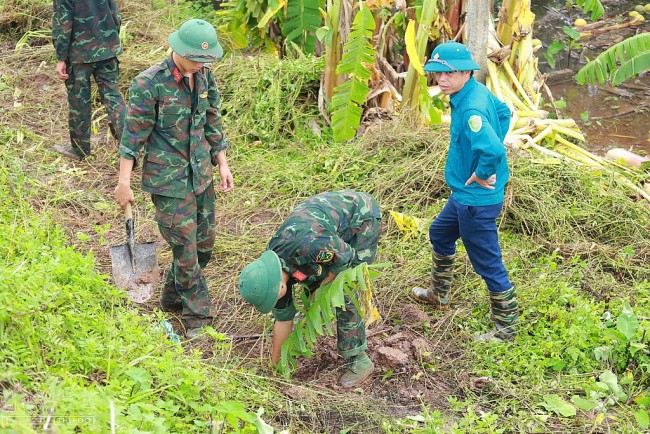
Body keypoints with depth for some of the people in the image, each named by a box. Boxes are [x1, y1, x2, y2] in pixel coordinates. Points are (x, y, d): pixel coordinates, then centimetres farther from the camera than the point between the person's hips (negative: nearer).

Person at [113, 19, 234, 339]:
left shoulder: (205, 76, 1)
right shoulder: (149, 83, -17)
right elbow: (134, 134, -12)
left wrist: (223, 165, 13)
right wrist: (124, 182, -11)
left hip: (201, 174, 7)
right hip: (168, 178, -7)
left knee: (204, 241, 15)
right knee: (185, 247, -1)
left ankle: (172, 298, 35)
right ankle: (197, 315, 14)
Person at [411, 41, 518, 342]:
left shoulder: (471, 109, -29)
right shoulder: (479, 92, 1)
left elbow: (493, 149, -44)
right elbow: (504, 113, 21)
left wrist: (482, 174, -24)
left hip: (477, 200, -11)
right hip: (463, 194, 11)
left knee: (488, 265, 2)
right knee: (440, 234, 30)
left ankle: (506, 329, 17)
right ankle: (439, 295, 50)